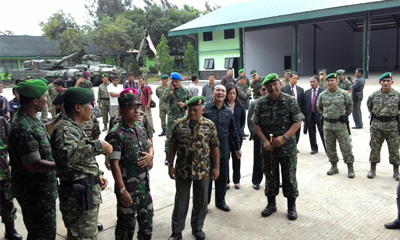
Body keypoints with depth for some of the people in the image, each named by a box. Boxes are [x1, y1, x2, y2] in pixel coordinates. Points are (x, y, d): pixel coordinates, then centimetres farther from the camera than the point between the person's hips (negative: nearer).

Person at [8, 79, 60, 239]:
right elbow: (34, 165, -28)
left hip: (42, 189, 10)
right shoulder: (24, 128, -30)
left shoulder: (30, 118, 1)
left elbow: (44, 131, 24)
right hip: (35, 193, -10)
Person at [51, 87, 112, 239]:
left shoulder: (74, 127, 13)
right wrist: (98, 146, -33)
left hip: (87, 193, 10)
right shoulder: (65, 129, -19)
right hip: (79, 197, -10)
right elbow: (67, 154, -41)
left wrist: (96, 174, 10)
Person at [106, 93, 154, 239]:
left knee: (147, 220, 20)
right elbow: (114, 164, -20)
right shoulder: (116, 134, -18)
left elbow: (150, 147, 20)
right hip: (128, 187, -7)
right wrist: (122, 190, -22)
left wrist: (150, 155, -4)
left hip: (144, 185, 7)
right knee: (127, 224, 8)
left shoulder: (141, 130, 5)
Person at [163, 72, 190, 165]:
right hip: (172, 117, -2)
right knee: (169, 136, -2)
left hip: (183, 117, 2)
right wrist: (171, 90, -20)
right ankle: (167, 156, 7)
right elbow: (164, 100, -18)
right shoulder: (168, 90, 0)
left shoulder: (185, 90, 4)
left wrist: (184, 104, -9)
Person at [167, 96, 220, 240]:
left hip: (202, 171, 0)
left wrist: (216, 167, 0)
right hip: (182, 170, 0)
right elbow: (173, 145, 2)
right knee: (181, 201, 10)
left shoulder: (210, 125, -5)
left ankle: (197, 228, 34)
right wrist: (170, 165, 0)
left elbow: (215, 147, 0)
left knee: (201, 201, 13)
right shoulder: (179, 124, -4)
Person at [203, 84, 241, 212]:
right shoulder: (205, 109, -7)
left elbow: (233, 131, 15)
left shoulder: (228, 111, 8)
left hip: (223, 151, 4)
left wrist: (237, 147, 18)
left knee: (223, 177, 12)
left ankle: (220, 201, 30)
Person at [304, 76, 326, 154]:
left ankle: (327, 149, 11)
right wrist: (304, 116, 3)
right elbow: (304, 104, 8)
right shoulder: (307, 92, 9)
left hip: (320, 115, -4)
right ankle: (314, 148, 25)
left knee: (323, 133, 1)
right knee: (311, 133, 11)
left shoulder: (323, 91, -3)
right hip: (309, 115, 4)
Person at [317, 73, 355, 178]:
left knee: (346, 147, -1)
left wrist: (345, 115, 5)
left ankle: (350, 168, 8)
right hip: (327, 124, 3)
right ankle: (334, 166, 22)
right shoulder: (322, 95, 3)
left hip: (341, 124, -3)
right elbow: (319, 107, 18)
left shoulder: (344, 94, -5)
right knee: (330, 147, 9)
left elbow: (350, 106, 8)